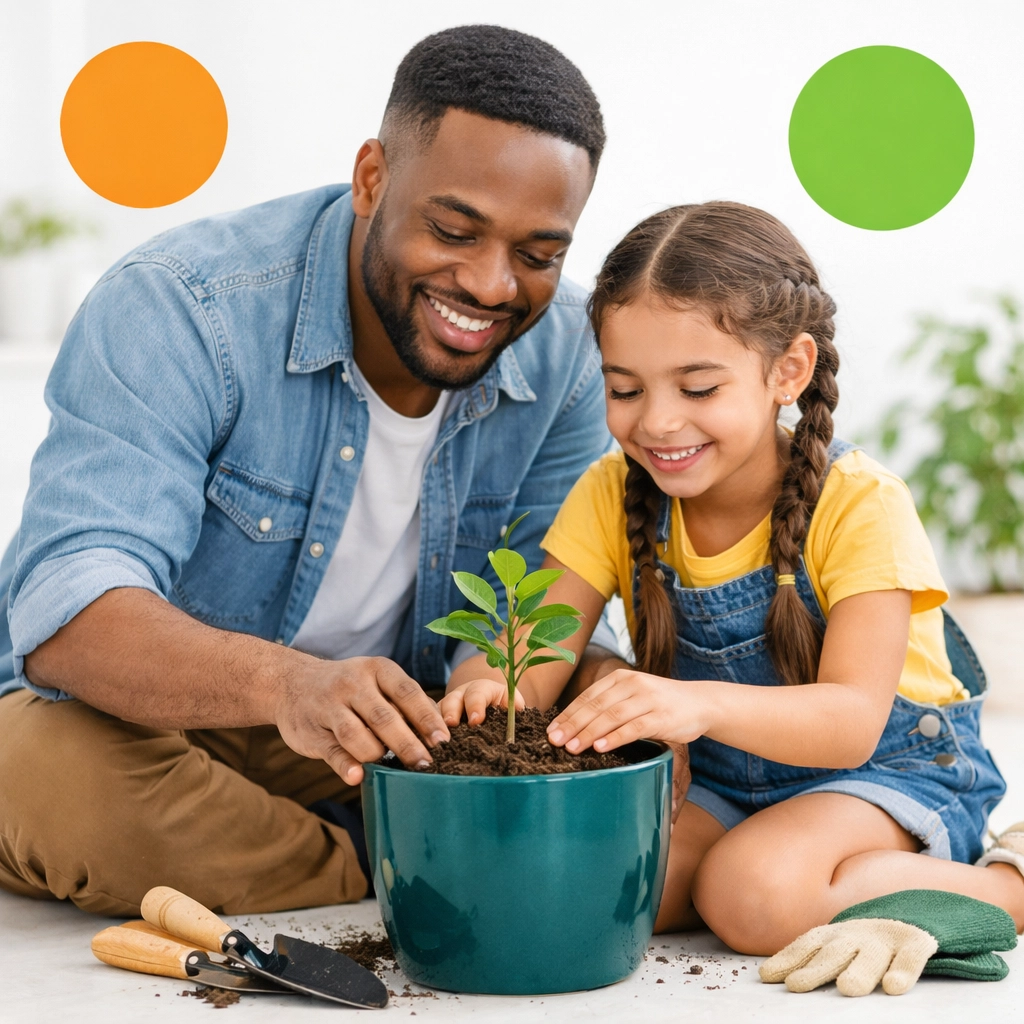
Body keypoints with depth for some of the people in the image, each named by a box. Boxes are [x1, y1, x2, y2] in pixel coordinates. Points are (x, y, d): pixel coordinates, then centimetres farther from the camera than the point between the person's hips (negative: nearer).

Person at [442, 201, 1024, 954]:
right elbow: (531, 653, -12)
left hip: (889, 770, -4)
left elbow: (851, 723, -30)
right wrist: (490, 687, -38)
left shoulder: (860, 505, -20)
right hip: (719, 783, 5)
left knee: (756, 894, -34)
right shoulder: (613, 498, -6)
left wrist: (702, 704, -51)